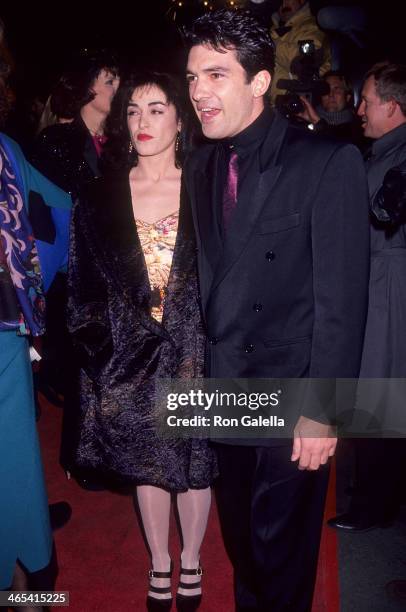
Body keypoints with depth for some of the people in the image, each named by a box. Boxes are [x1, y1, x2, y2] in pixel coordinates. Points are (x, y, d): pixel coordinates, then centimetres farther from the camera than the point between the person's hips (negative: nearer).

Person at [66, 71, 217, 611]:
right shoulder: (100, 199, 0)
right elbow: (84, 288, 2)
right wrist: (98, 357, -2)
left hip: (194, 352, -1)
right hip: (130, 357, 2)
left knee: (194, 463, 12)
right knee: (146, 464, 16)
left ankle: (191, 560, 38)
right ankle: (159, 562, 40)